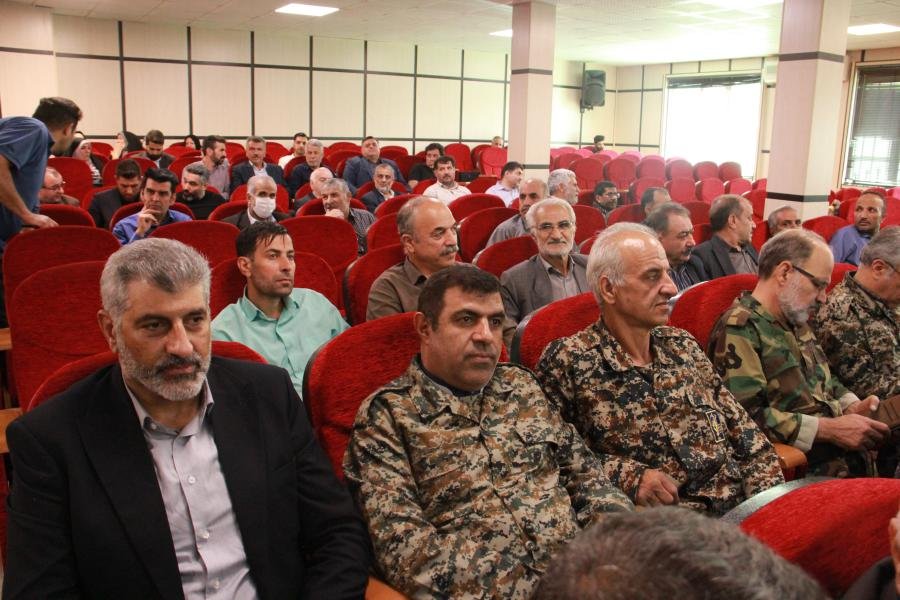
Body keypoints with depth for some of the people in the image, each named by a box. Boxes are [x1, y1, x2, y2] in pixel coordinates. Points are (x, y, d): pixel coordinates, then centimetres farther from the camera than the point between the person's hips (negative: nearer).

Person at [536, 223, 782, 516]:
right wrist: (627, 477, -15)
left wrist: (772, 499, 2)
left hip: (744, 501, 5)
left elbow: (742, 427, 14)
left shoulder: (681, 343, 12)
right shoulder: (567, 361, -5)